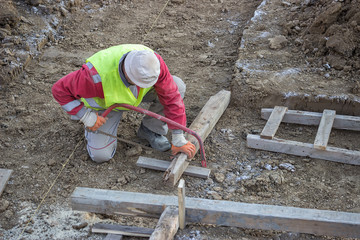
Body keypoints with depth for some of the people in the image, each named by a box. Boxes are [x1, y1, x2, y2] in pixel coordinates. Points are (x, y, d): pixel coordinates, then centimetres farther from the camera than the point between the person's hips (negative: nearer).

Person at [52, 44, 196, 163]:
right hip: (104, 104, -2)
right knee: (101, 155, -13)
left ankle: (150, 129, 1)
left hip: (134, 96, 3)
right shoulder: (99, 75, -43)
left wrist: (179, 140, -22)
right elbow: (60, 90, -29)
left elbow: (171, 97, -26)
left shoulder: (152, 62, -34)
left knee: (177, 86, -20)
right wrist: (86, 117, -31)